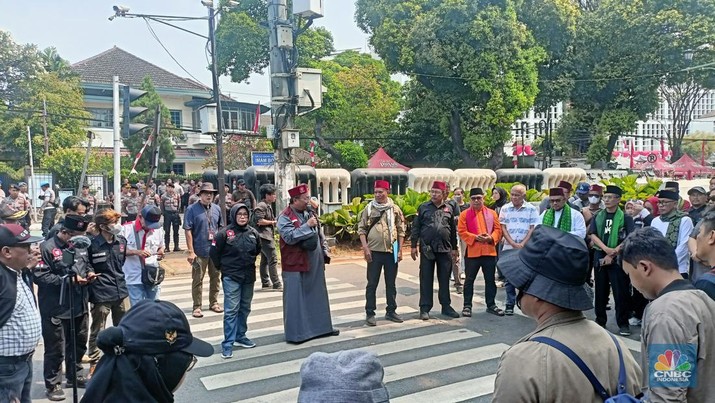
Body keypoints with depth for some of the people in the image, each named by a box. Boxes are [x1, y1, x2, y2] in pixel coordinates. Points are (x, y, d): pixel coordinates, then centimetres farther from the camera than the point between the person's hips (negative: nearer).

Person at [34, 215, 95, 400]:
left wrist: (89, 273, -2)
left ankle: (75, 376, 36)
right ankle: (53, 384, 18)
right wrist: (68, 280, -23)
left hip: (79, 306, 7)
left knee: (78, 344, 19)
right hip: (56, 309, -7)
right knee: (56, 349, 3)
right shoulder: (47, 247, -15)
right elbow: (39, 276, -20)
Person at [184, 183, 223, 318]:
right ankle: (197, 307, 13)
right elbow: (188, 230, -11)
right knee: (197, 279, 4)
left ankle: (214, 302, 28)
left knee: (215, 277, 14)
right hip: (200, 251, -5)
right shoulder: (192, 209, -8)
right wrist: (191, 251, -15)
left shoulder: (217, 209, 7)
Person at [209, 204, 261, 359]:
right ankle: (228, 344, -1)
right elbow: (213, 252, -6)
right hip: (231, 277, -5)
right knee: (231, 310, -7)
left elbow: (257, 250, 19)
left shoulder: (253, 232, 2)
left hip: (249, 276, 5)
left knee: (245, 308, 15)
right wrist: (222, 267, 2)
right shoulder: (224, 232, -12)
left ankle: (240, 336, 31)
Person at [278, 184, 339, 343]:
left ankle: (321, 326, 26)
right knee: (295, 299, 0)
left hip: (315, 263, 7)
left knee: (318, 296, 14)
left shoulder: (309, 213, 11)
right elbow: (289, 237, -23)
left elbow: (319, 234, 18)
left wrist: (325, 252, 11)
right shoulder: (285, 216, -11)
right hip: (296, 265, -7)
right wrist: (307, 226, -22)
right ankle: (295, 333, 9)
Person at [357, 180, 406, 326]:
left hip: (391, 252, 1)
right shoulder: (369, 209, 2)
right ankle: (370, 313, 12)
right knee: (372, 284, 3)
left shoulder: (395, 209, 4)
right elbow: (361, 229, 1)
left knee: (391, 283, 11)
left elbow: (401, 231, 6)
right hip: (374, 252, -1)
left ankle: (391, 311, 23)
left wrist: (400, 250, 1)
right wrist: (365, 248, -8)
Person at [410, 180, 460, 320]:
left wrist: (454, 248, 13)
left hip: (445, 249, 2)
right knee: (426, 279, 2)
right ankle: (425, 308, 8)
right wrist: (413, 246, -4)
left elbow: (453, 229, 14)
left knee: (444, 279, 9)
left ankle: (446, 306, 20)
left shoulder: (449, 209, 9)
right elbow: (416, 227, 1)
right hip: (427, 249, -2)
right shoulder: (423, 207, 2)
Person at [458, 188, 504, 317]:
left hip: (489, 251, 3)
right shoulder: (465, 214, 0)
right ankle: (467, 306, 13)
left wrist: (491, 237, -13)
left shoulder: (492, 213, 8)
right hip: (472, 252, -2)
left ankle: (491, 305, 22)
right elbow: (461, 232, -6)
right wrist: (475, 237, -18)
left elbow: (498, 229, 6)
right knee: (469, 280, 4)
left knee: (490, 280, 10)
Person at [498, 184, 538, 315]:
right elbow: (503, 228, 3)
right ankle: (510, 304, 13)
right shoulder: (505, 209, 7)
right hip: (508, 248, 2)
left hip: (526, 249, -2)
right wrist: (513, 244, -9)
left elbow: (533, 228, -1)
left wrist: (522, 244, -11)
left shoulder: (531, 209, 2)